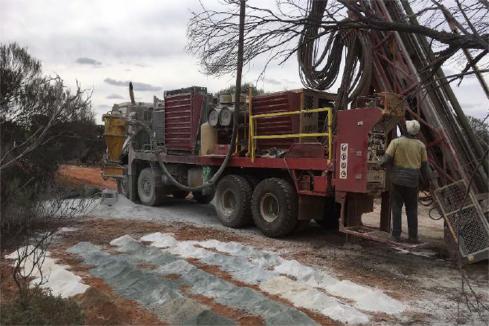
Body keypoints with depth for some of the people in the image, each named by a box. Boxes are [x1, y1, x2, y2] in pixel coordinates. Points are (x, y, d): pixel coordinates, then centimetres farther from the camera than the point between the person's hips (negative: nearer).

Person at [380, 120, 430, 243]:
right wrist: (427, 179, 18)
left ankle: (396, 235, 6)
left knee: (396, 207, 6)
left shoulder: (396, 142, -5)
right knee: (412, 209, 11)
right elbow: (424, 166, 7)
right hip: (413, 181, 2)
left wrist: (381, 164, 12)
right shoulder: (421, 145, 4)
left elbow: (386, 159, -9)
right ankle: (413, 237, 14)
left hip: (398, 179, -2)